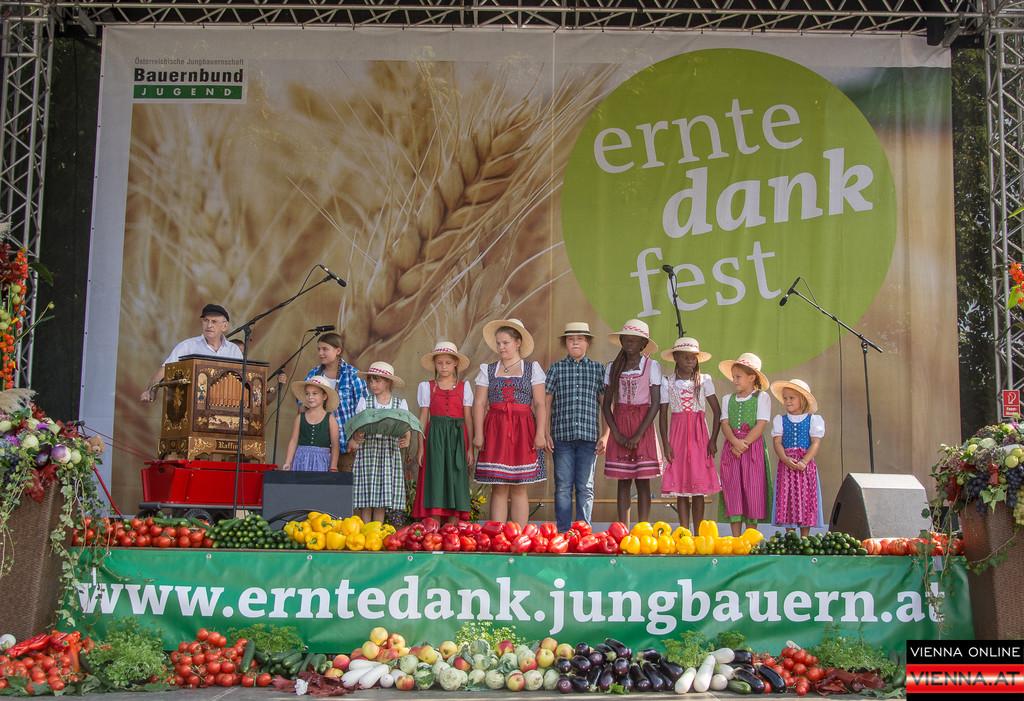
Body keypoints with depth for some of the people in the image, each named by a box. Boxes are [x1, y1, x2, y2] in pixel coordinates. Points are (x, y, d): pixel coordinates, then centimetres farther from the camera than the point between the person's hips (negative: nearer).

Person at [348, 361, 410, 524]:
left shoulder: (400, 404, 8)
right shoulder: (364, 403, 7)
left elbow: (406, 429, 5)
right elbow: (358, 428, 2)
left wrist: (406, 440, -17)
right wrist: (356, 437, -20)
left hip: (390, 453, 0)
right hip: (367, 452, 0)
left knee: (382, 500, 2)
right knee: (365, 499, -3)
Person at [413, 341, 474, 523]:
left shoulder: (464, 387, 9)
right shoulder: (427, 387, 7)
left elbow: (468, 418, 7)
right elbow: (423, 418, 5)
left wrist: (470, 448, 2)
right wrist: (421, 448, -1)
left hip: (457, 438, 1)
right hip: (434, 438, -1)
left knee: (455, 482, -1)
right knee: (435, 482, -6)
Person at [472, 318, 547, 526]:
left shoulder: (532, 369, 9)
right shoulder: (488, 370, 13)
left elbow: (540, 404, 3)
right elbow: (479, 403, 6)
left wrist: (540, 433, -8)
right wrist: (478, 433, -4)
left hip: (522, 431, -1)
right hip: (495, 431, 1)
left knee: (519, 488, 0)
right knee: (498, 488, -1)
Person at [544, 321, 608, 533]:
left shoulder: (597, 369, 10)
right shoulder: (556, 368, 9)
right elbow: (546, 403, 9)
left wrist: (605, 435, 2)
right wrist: (545, 433, 1)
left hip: (589, 436, 0)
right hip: (562, 436, 0)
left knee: (585, 487, 2)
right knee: (563, 486, 0)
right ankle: (562, 531, 7)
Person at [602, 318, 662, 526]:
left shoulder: (652, 366, -2)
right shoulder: (613, 367, 7)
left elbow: (656, 403, -6)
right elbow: (606, 404, 6)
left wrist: (638, 435, -12)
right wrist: (617, 434, -7)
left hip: (643, 425, -2)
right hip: (619, 425, 2)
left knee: (642, 482, -2)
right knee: (623, 481, 3)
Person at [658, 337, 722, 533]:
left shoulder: (704, 380, 4)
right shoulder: (667, 382, 4)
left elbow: (717, 412, 3)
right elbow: (663, 414, 4)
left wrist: (713, 440, -4)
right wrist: (665, 443, -3)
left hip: (699, 436, 0)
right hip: (677, 436, 0)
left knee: (698, 488, -2)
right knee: (679, 487, 0)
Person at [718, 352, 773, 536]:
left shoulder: (762, 397, 4)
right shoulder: (728, 399, 16)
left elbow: (761, 425, -5)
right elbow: (725, 424, 4)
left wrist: (744, 443, -15)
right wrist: (735, 442, -15)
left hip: (753, 446, -3)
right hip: (732, 447, 3)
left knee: (752, 490, -5)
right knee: (732, 490, -1)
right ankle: (735, 538, 2)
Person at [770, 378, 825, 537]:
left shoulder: (813, 419, 5)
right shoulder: (780, 420, 11)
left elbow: (816, 442, -3)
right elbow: (777, 442, 2)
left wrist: (804, 461, -16)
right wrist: (786, 459, -16)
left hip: (805, 464, -1)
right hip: (786, 464, 2)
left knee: (806, 497, -1)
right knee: (787, 499, -1)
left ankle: (804, 539, 7)